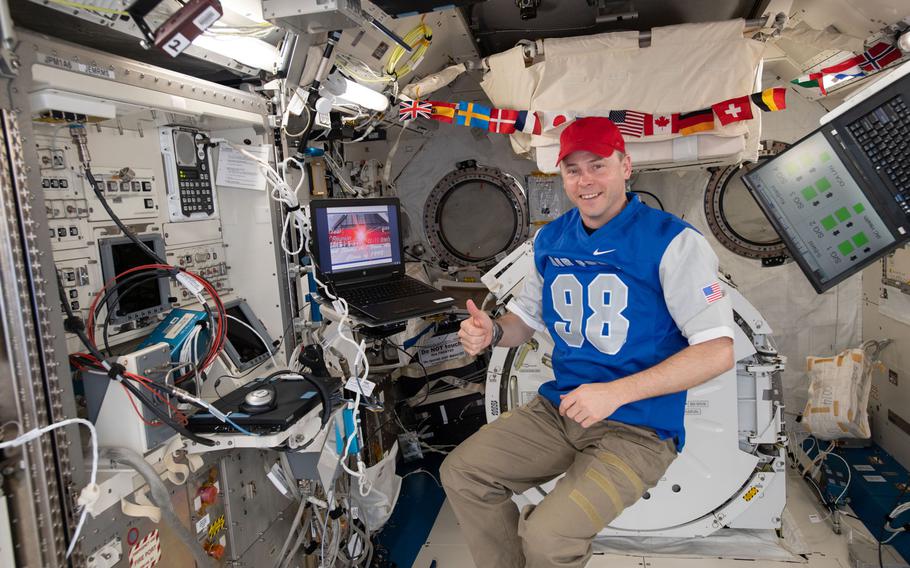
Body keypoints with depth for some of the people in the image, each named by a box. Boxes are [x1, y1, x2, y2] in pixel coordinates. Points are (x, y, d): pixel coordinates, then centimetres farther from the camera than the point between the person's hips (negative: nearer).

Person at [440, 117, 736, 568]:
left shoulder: (673, 242, -13)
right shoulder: (550, 240, 6)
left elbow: (718, 350, -17)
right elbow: (526, 318, 18)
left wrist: (615, 392, -25)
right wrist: (492, 332, -7)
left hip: (638, 427, -6)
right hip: (559, 408, 6)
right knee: (460, 473, -2)